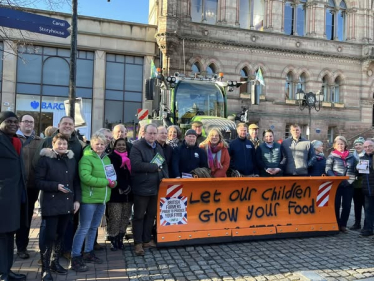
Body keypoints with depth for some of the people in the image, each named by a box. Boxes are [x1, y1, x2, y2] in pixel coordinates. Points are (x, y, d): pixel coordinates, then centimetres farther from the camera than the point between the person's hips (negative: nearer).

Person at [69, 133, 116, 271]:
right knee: (84, 228, -2)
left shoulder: (106, 158, 11)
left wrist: (113, 182, -5)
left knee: (94, 227, 18)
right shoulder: (86, 158, -13)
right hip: (89, 198, -7)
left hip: (102, 198, 8)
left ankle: (88, 252, 32)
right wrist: (106, 182, -22)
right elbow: (85, 177, -25)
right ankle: (75, 259, 7)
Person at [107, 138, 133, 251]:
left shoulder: (128, 158, 15)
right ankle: (113, 240, 5)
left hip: (128, 193, 5)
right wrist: (123, 186, -18)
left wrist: (128, 187, 2)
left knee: (125, 217, 8)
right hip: (116, 192, -5)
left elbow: (132, 173, 15)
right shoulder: (111, 158, -1)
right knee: (115, 218, -6)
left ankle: (120, 238, 19)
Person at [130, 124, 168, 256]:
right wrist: (155, 166, -16)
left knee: (151, 215, 15)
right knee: (139, 216, 5)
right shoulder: (137, 147, -10)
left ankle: (147, 240, 28)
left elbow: (164, 165, 17)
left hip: (156, 187, 7)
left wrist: (165, 178, 1)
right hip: (142, 188, -7)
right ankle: (138, 243, 16)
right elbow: (136, 165, -23)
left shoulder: (158, 148, 14)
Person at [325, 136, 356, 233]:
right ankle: (336, 224, 13)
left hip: (348, 185, 3)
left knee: (347, 206, 5)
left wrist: (352, 178, -1)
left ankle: (343, 225, 18)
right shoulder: (332, 156, 1)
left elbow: (354, 169, 15)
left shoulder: (351, 156, 10)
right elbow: (328, 170, -4)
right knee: (336, 205, 2)